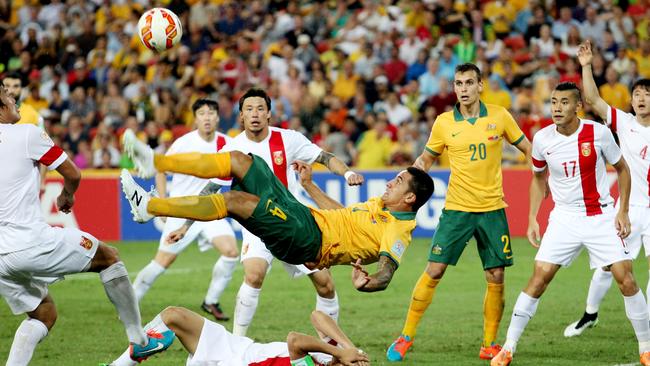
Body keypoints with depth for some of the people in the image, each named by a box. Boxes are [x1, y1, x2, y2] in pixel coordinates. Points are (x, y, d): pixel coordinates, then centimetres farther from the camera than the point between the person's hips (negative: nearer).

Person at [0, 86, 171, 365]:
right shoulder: (26, 134, -6)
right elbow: (73, 174, 1)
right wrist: (67, 196, 24)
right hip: (31, 242, -6)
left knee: (43, 315, 22)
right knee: (108, 257, 15)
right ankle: (139, 340, 19)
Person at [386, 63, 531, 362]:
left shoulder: (499, 116, -1)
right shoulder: (444, 123, -1)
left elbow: (527, 148, 10)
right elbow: (426, 158, 12)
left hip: (493, 209, 1)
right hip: (457, 209, -1)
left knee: (496, 277, 1)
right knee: (433, 271, -6)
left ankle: (489, 343, 15)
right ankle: (406, 336, 4)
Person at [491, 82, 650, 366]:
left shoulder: (598, 133, -11)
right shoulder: (542, 139, -5)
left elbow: (622, 169, 4)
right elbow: (538, 178, 13)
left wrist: (623, 211, -2)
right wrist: (532, 219, 6)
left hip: (601, 217, -1)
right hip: (564, 218, 1)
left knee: (625, 278, -9)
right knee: (539, 278, -8)